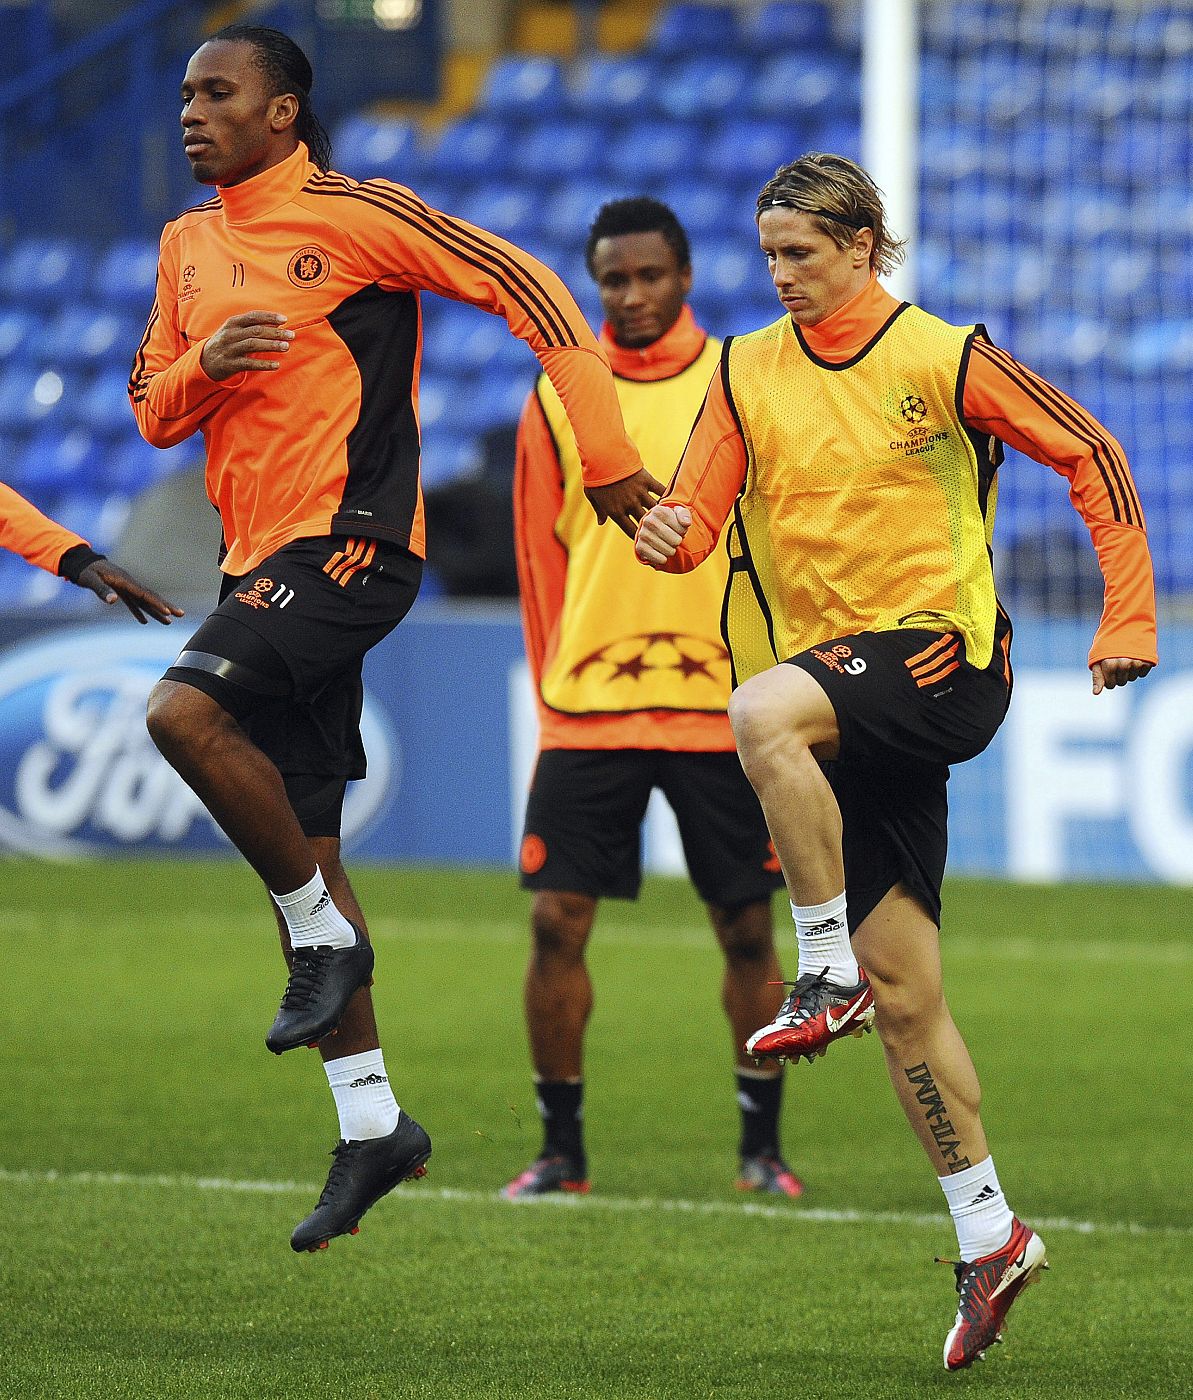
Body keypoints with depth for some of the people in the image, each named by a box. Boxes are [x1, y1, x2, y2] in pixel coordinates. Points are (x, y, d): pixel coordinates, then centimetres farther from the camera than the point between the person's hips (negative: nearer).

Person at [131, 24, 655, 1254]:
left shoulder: (353, 216, -8)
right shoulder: (188, 246, 14)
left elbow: (526, 289, -9)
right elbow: (151, 406, 20)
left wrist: (605, 455, -11)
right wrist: (204, 365, -5)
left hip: (348, 540, -8)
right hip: (259, 555, 8)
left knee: (184, 710, -28)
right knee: (301, 852, 8)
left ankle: (325, 935, -9)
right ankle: (371, 1126, 15)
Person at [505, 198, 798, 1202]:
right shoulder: (557, 399, 6)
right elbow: (541, 556, 11)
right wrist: (556, 689, 7)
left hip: (721, 709, -1)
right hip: (585, 713, 1)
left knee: (747, 930, 2)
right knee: (557, 922, -5)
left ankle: (763, 1146, 14)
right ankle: (563, 1149, 6)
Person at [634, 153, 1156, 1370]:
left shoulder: (944, 359, -3)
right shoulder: (746, 373, 9)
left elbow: (1089, 455, 2)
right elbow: (696, 513, 5)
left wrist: (1127, 616, -5)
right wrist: (671, 537, -20)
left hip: (939, 655, -5)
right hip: (841, 697, 5)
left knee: (764, 711, -35)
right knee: (906, 1001, 2)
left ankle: (831, 971, -23)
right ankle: (988, 1235, 10)